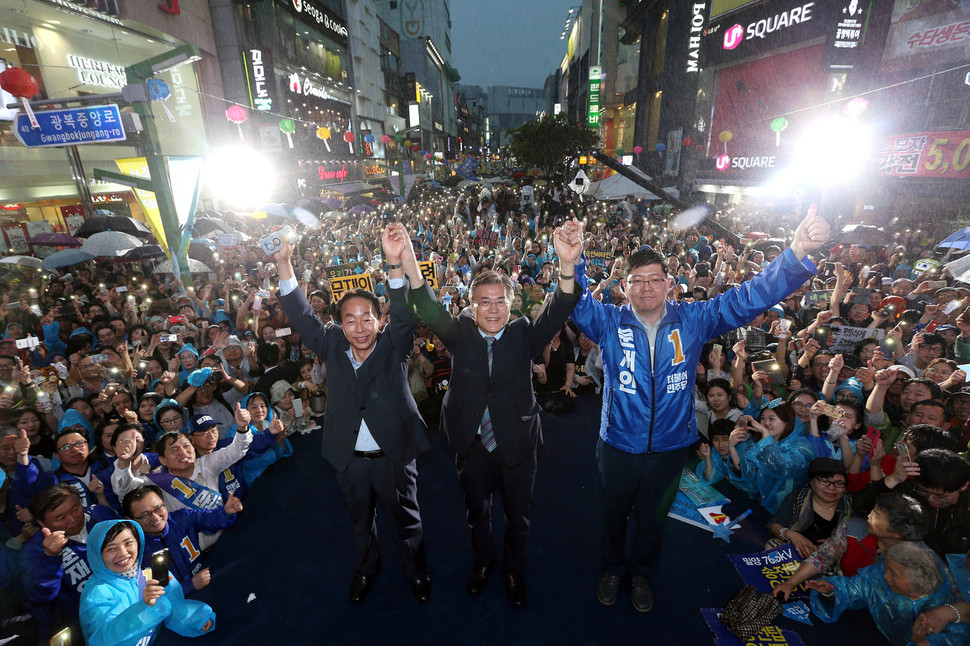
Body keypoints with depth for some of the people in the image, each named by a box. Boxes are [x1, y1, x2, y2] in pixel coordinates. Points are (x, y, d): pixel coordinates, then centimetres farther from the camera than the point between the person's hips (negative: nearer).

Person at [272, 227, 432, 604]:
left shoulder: (393, 347, -11)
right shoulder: (332, 347, -5)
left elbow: (404, 316, -27)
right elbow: (301, 317, -12)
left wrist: (395, 263, -42)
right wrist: (284, 263, -25)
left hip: (393, 455, -2)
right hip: (350, 459, 2)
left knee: (406, 520, 18)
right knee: (361, 520, 25)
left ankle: (417, 571, 45)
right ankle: (366, 567, 53)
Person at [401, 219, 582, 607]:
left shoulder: (523, 335, -12)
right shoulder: (460, 334, -9)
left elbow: (556, 313, -29)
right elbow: (431, 311, -27)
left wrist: (567, 265, -50)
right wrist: (407, 264, -47)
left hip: (516, 443, -1)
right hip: (471, 444, 1)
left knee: (518, 515, 20)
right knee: (476, 512, 24)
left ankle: (514, 570, 49)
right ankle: (483, 561, 54)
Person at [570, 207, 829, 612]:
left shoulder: (693, 320, -9)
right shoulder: (609, 322, -12)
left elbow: (750, 297, -15)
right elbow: (578, 304, -28)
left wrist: (797, 252, -29)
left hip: (671, 446, 1)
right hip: (618, 446, -1)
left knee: (653, 518, 24)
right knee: (614, 514, 21)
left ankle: (642, 574, 53)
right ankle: (612, 569, 51)